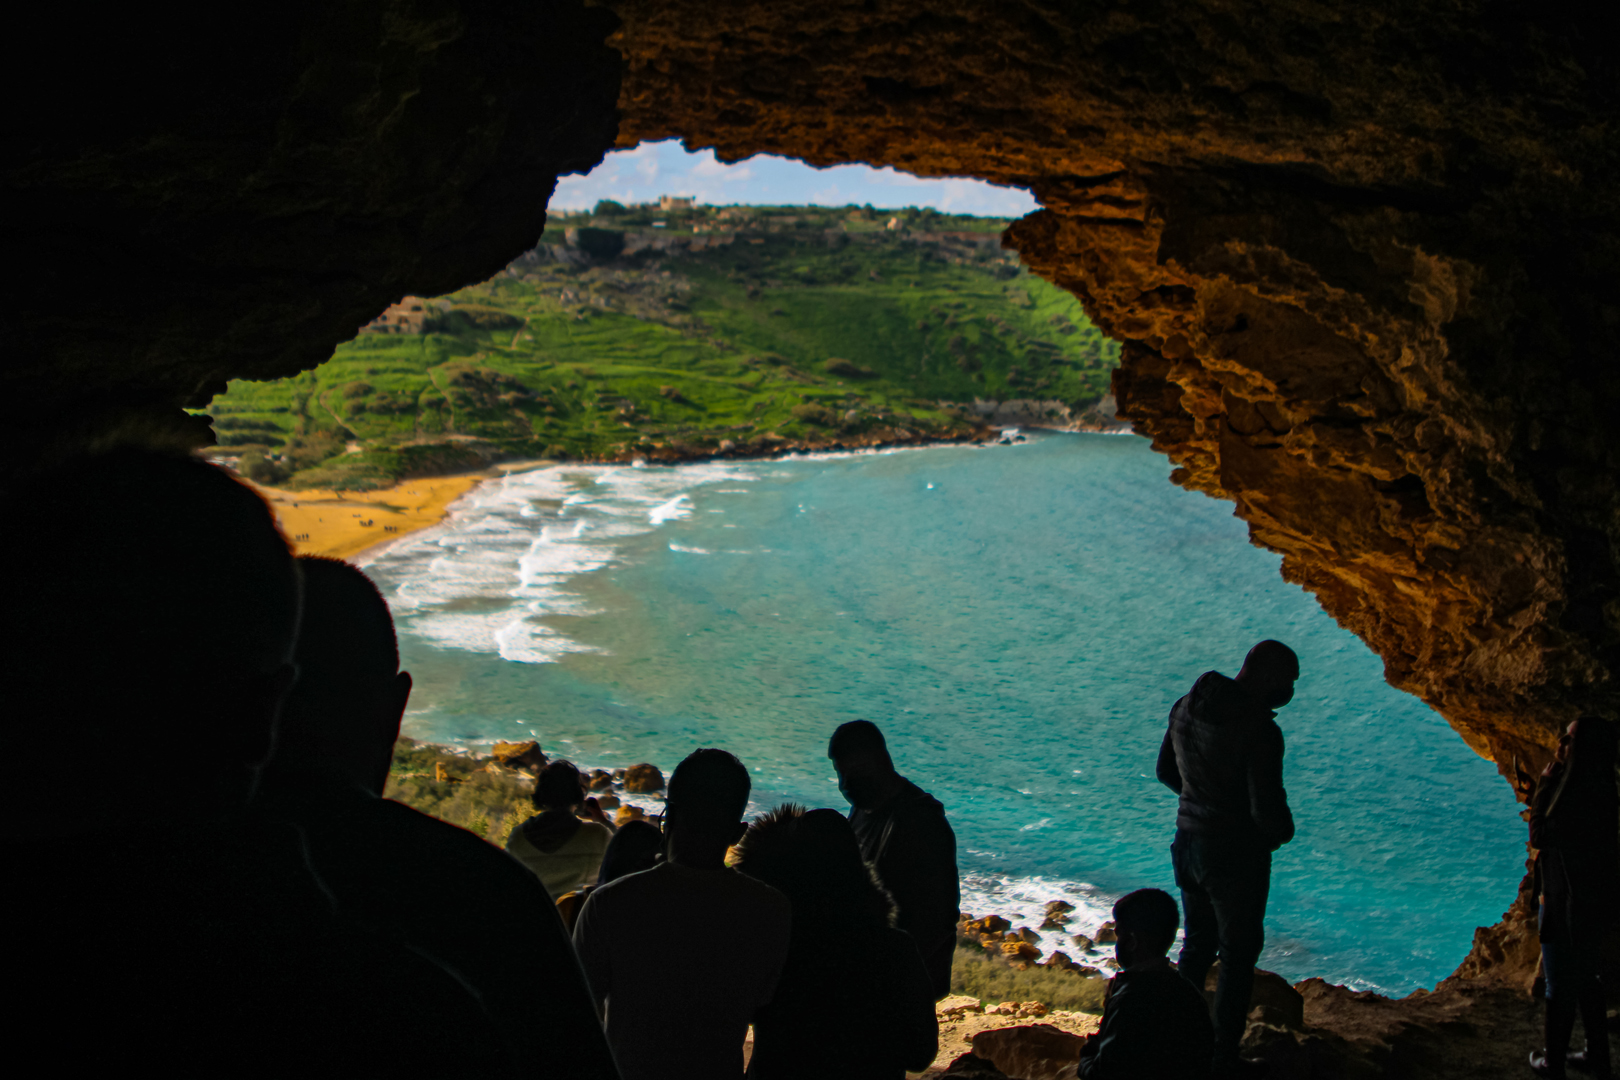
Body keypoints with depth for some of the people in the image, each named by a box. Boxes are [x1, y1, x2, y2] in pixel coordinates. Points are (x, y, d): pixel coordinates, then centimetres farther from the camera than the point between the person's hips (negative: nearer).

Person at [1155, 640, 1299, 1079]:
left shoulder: (1188, 705, -1)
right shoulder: (1259, 729, -24)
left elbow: (1166, 771, 12)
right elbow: (1267, 809, -24)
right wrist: (1283, 831, -2)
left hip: (1188, 841, 7)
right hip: (1236, 854, -7)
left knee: (1198, 942, 23)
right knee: (1238, 954, 9)